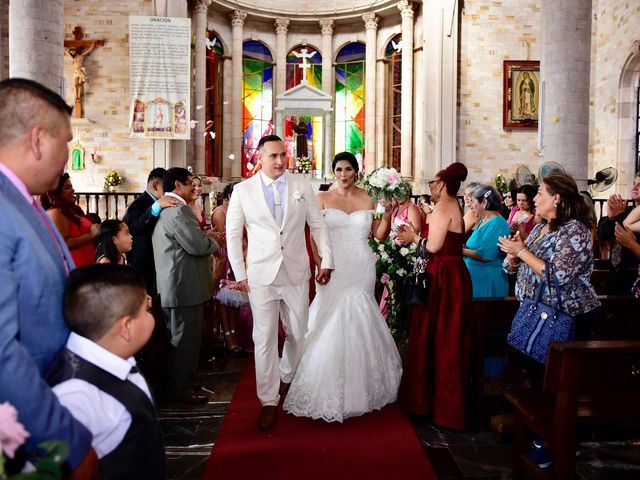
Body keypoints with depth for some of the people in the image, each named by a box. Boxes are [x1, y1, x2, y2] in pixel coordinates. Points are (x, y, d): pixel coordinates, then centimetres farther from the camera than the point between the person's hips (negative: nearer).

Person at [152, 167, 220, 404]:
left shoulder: (163, 210, 16)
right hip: (185, 286, -11)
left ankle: (174, 384, 32)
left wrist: (204, 236, 11)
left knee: (178, 337, 20)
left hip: (171, 286, 11)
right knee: (186, 338, -2)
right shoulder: (179, 210, -19)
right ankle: (181, 389, 8)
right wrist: (212, 240, -4)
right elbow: (197, 245, -24)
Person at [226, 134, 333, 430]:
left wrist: (327, 260, 2)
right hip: (261, 275, -2)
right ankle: (268, 401, 12)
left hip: (297, 273, 2)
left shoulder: (302, 186, 3)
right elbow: (233, 234, 4)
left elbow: (318, 225, 8)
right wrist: (239, 274, 1)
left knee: (298, 333, 12)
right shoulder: (243, 191, -1)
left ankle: (288, 378, 39)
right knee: (264, 339, 0)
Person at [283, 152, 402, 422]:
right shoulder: (323, 199, 3)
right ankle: (330, 391, 12)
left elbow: (380, 236, 7)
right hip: (333, 269, -1)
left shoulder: (368, 199, 5)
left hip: (361, 270, 1)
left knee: (358, 326, 5)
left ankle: (360, 387, 19)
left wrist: (387, 215, -9)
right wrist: (320, 264, -15)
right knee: (331, 326, -1)